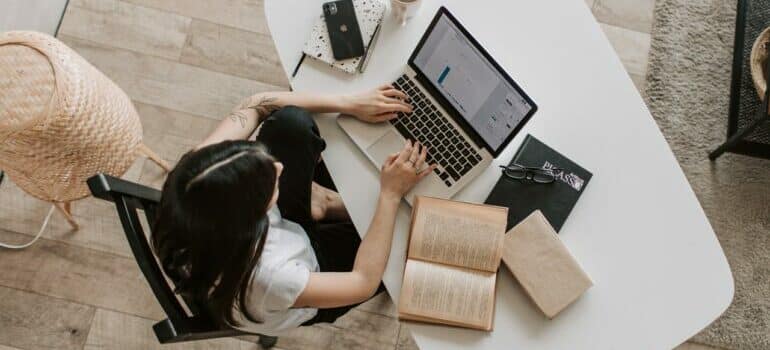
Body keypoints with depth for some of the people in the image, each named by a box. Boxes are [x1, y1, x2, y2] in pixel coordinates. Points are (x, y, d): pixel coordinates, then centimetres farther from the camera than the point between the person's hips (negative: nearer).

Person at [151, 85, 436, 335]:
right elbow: (364, 281, -30)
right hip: (307, 275, -4)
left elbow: (255, 105, -20)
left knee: (289, 121, -16)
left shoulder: (200, 176, -35)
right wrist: (390, 194, -29)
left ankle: (316, 198, 14)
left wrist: (348, 103, -23)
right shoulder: (262, 278, -46)